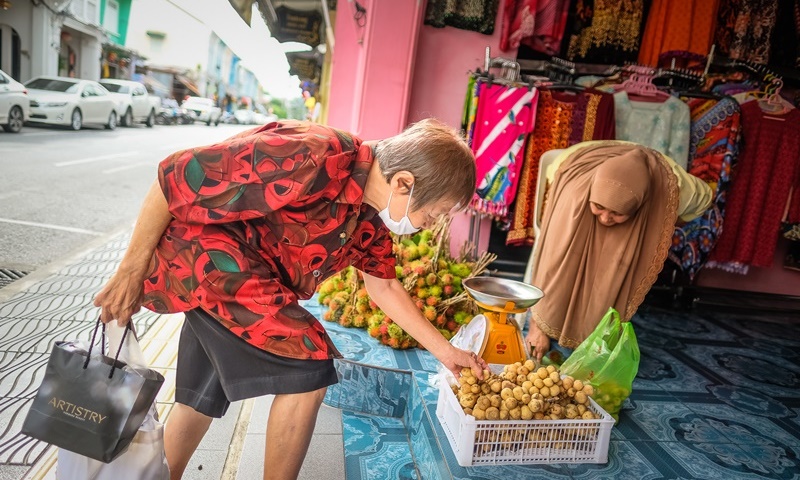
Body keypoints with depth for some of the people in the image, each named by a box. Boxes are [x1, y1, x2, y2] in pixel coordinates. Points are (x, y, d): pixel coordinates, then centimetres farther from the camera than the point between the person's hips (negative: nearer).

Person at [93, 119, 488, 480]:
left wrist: (443, 350, 11)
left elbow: (383, 287, 10)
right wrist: (132, 269, -16)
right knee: (308, 369, -14)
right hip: (203, 253, -9)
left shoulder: (372, 216, -3)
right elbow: (177, 176, -25)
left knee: (202, 398, 22)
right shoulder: (310, 158, -31)